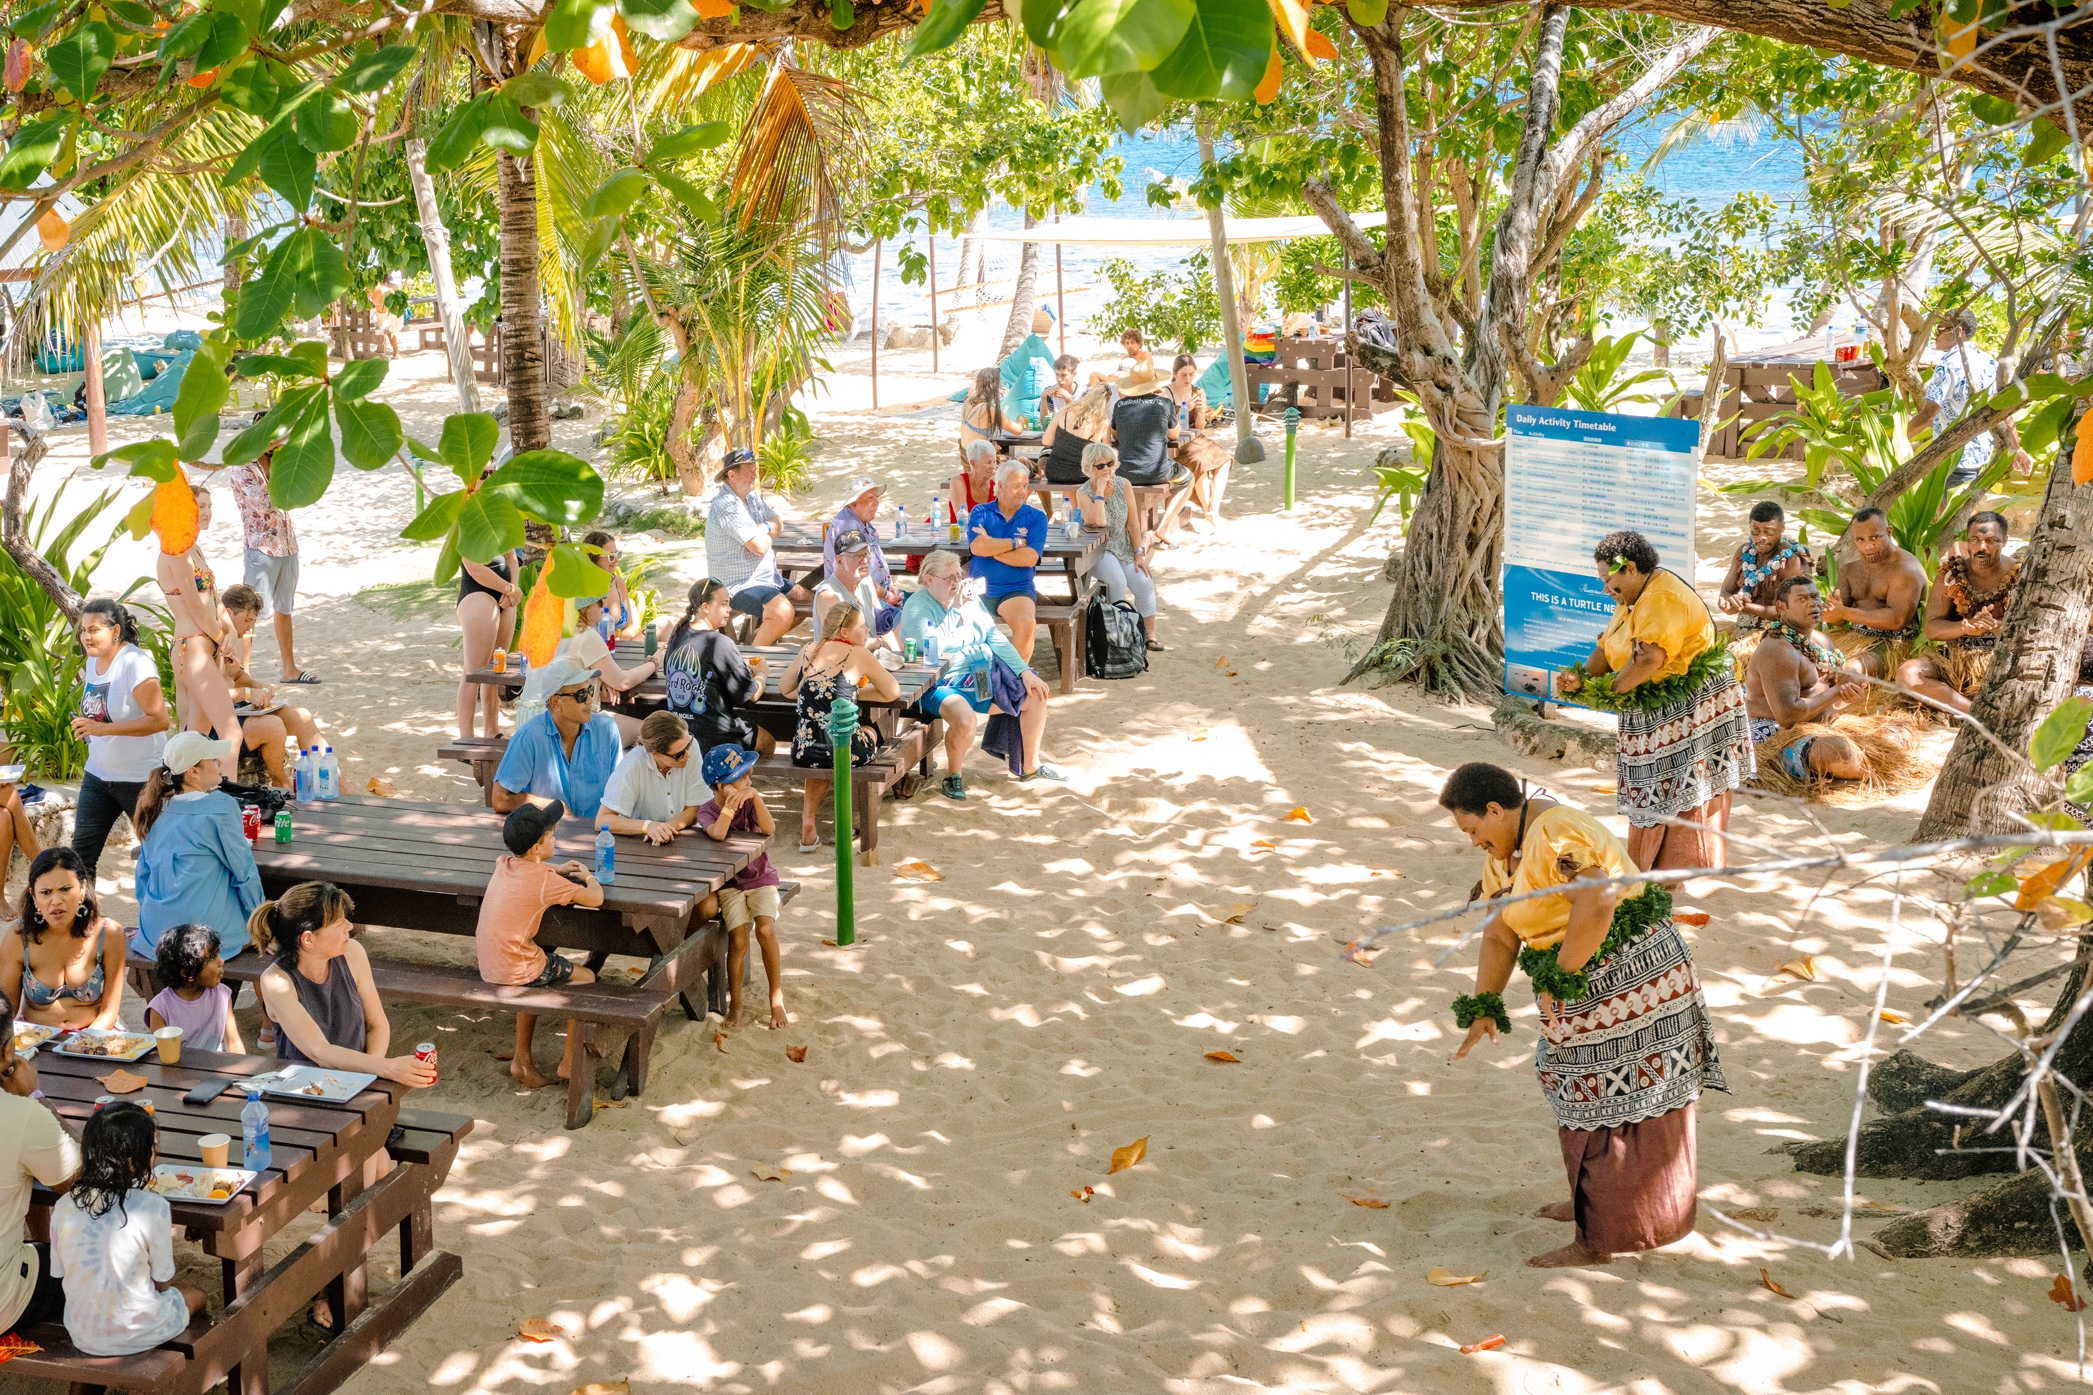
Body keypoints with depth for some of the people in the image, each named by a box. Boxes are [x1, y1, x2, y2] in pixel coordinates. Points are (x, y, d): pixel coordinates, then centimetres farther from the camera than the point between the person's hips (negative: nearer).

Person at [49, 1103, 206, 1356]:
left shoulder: (64, 1207, -9)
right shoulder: (153, 1207, -22)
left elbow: (60, 1274, 3)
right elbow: (163, 1282, -11)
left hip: (81, 1337, 4)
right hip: (137, 1336, -4)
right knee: (195, 1295, 26)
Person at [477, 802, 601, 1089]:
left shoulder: (504, 865, 4)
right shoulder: (545, 881, -19)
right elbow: (596, 898, -13)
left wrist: (556, 869, 20)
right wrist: (588, 876, 8)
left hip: (488, 968, 7)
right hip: (516, 972, -7)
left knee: (537, 978, 36)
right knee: (584, 978, 14)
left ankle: (522, 1059, 36)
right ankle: (571, 1062, 18)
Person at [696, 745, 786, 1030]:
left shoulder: (750, 801, -1)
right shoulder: (707, 811, -7)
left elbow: (769, 829, -20)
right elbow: (718, 834, -30)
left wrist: (755, 796, -29)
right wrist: (732, 802, -33)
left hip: (761, 878, 1)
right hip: (729, 884, -1)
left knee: (766, 930, -23)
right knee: (738, 941, -19)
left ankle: (777, 1000, -8)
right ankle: (735, 1004, 3)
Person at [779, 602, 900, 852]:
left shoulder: (808, 651, 9)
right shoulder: (859, 655, -2)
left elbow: (784, 689, 21)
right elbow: (893, 693, 5)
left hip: (803, 752, 4)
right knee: (870, 732, 33)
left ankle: (808, 823, 25)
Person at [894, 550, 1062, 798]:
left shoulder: (969, 598, 9)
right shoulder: (917, 607, -12)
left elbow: (995, 637, 9)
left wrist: (1025, 672, 1)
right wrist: (954, 609, -22)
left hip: (984, 679, 8)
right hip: (942, 684, -8)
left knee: (1035, 694, 5)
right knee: (964, 718, -38)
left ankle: (1030, 766, 23)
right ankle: (952, 776, -9)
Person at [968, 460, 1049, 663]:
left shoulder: (1036, 518, 6)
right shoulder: (981, 512, 8)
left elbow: (1029, 558, -9)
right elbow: (977, 547, -11)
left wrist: (992, 548, -5)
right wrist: (1016, 543, -3)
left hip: (1016, 590, -1)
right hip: (979, 588, 1)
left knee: (1026, 624, -31)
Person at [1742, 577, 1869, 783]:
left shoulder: (1821, 641, 12)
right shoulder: (1778, 651, -19)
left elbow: (1834, 703, 15)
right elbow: (1787, 715, -27)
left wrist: (1849, 692, -10)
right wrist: (1836, 692, -19)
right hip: (1776, 734, -10)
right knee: (1839, 751, -35)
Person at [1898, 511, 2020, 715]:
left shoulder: (2019, 576, -1)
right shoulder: (1950, 574, 4)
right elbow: (1932, 629, -2)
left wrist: (1995, 627, -29)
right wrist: (1967, 626, -22)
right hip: (1954, 659, 3)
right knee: (1907, 675, -27)